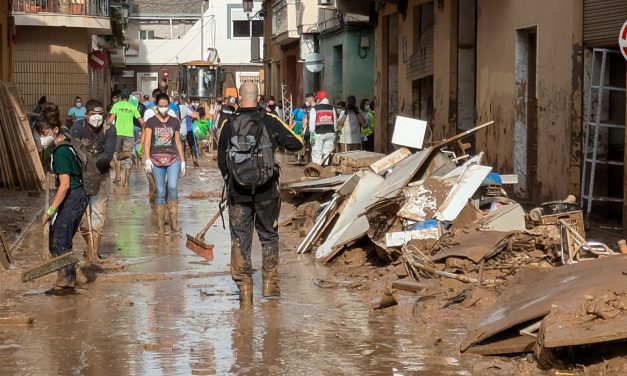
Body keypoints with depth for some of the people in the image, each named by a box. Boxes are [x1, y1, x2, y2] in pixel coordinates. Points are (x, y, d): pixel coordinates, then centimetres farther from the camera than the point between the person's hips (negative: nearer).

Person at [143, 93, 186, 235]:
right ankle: (161, 224, 8)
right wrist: (147, 159, -12)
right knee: (160, 192, 0)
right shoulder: (151, 122, 4)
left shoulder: (175, 122, 10)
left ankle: (174, 221, -10)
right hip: (157, 159, -1)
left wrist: (183, 161, 12)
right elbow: (147, 142, -1)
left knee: (172, 187, -18)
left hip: (173, 159, 1)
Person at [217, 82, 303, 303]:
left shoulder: (228, 125, -3)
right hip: (266, 192, 0)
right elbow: (296, 144, -1)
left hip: (238, 192, 0)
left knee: (240, 239, 8)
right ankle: (270, 283, 18)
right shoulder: (270, 121, -6)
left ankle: (244, 290, 7)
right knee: (269, 236, 16)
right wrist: (278, 143, 20)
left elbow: (221, 160, 5)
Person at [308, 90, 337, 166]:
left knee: (316, 154, 0)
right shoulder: (332, 108, 9)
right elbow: (335, 122, 10)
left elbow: (312, 122, -6)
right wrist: (334, 132, 16)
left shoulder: (314, 109, -3)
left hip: (319, 133, -4)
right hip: (330, 133, 4)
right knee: (327, 153, 9)